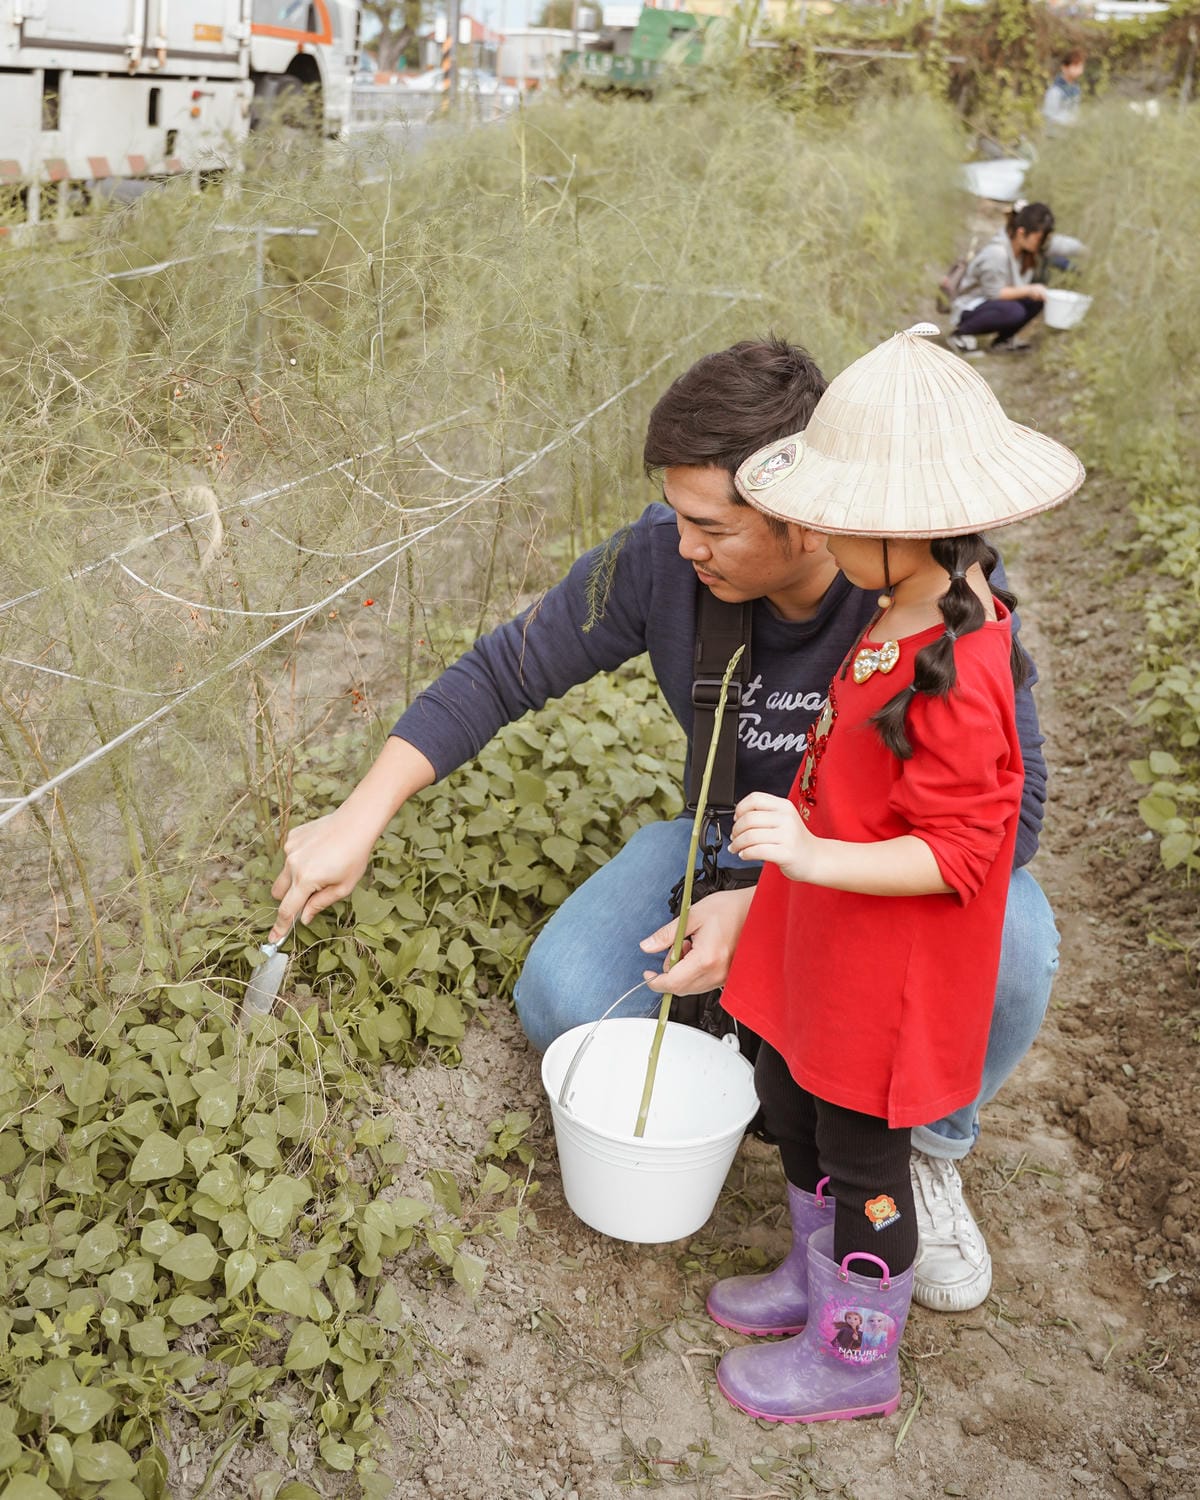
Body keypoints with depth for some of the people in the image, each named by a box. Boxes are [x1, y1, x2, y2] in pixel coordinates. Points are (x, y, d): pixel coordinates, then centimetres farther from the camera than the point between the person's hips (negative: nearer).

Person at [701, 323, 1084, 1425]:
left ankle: (858, 1358, 35)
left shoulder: (952, 680, -31)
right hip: (825, 949, 9)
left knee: (860, 1150, 11)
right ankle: (823, 1278, 49)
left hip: (888, 971, -9)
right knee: (795, 1107, 25)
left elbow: (954, 853, -27)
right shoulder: (911, 610, -2)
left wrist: (815, 854, -34)